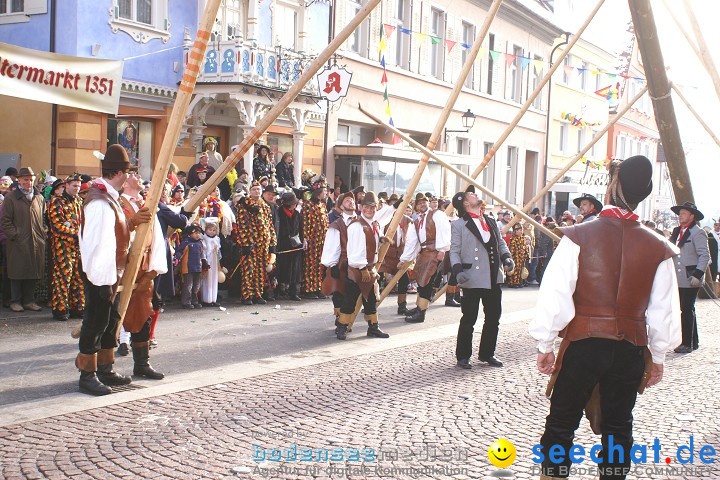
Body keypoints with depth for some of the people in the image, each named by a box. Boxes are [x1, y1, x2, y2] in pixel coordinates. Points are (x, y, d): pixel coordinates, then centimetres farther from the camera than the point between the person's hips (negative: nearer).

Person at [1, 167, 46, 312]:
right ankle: (15, 301, 10)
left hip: (36, 242, 4)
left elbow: (44, 218, 19)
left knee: (34, 273, 6)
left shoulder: (40, 198, 14)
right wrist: (14, 235, -10)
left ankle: (29, 300, 16)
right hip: (18, 243, -4)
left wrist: (43, 233, 7)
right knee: (17, 273, 0)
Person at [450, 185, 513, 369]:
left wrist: (506, 258, 0)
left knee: (493, 318, 11)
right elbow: (454, 251, -5)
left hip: (493, 278, 6)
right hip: (472, 280, -6)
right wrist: (458, 270, -20)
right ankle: (463, 356, 12)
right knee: (468, 320, 0)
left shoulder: (491, 222, 15)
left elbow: (500, 243, 19)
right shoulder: (459, 225, -3)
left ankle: (487, 353, 25)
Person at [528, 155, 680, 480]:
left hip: (582, 344, -2)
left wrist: (545, 345, 0)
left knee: (561, 425, 9)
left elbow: (554, 297, -11)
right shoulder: (658, 248, -3)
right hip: (631, 350, 3)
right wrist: (658, 356, 16)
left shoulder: (579, 237, -11)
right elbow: (664, 311, 3)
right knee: (618, 427, 15)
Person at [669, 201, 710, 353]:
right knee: (687, 311, 13)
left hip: (690, 279, -8)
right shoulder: (677, 231, 16)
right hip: (679, 279, 8)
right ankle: (693, 342, 22)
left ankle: (687, 344, -1)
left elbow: (705, 256, -12)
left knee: (687, 310, -6)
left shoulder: (698, 232, -7)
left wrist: (697, 275, -19)